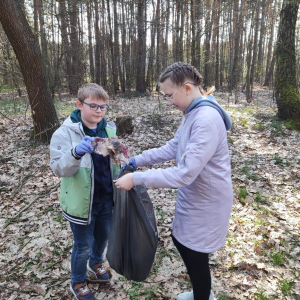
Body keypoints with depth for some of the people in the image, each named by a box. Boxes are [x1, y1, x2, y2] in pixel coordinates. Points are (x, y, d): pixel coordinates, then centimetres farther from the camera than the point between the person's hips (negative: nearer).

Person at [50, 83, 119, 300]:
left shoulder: (109, 129, -1)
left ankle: (96, 263, 56)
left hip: (107, 198, 5)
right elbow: (58, 168, -21)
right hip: (82, 201, -5)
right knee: (83, 245, 12)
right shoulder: (65, 133, -15)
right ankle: (78, 282, 41)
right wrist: (76, 152, -39)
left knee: (104, 236, 24)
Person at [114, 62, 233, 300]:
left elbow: (184, 174, -33)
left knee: (195, 254, 9)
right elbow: (173, 147, 11)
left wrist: (137, 179, -28)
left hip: (205, 202, -10)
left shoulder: (207, 120, -30)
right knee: (180, 240, 23)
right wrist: (138, 160, 4)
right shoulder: (193, 113, 4)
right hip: (193, 196, 10)